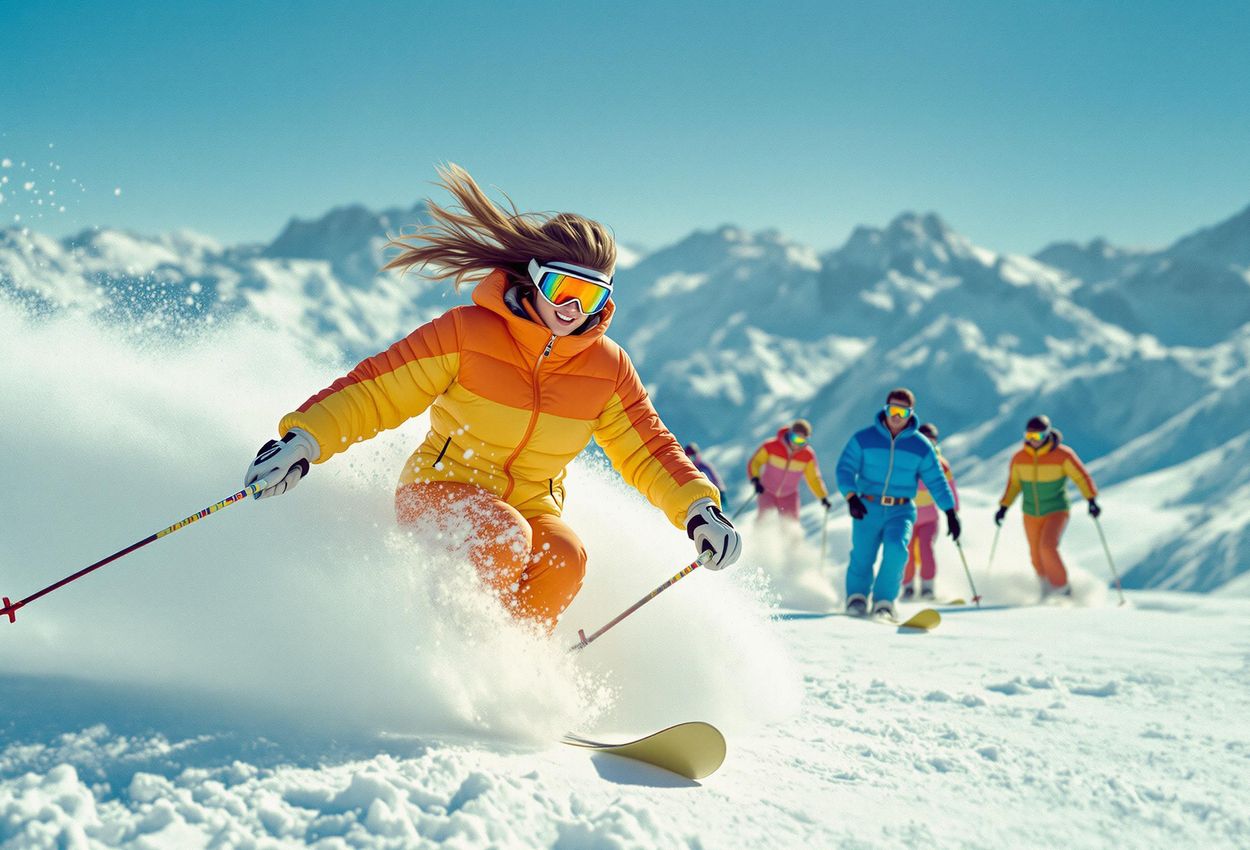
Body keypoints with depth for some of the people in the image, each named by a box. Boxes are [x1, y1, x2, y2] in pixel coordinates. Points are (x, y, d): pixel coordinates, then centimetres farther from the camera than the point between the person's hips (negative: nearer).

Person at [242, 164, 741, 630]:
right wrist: (303, 440, -27)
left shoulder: (607, 368, -2)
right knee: (504, 539, -35)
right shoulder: (468, 333, -14)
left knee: (564, 558, -30)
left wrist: (699, 509, -10)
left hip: (531, 509, 3)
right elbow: (376, 389, -13)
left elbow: (649, 451, 6)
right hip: (439, 492, -3)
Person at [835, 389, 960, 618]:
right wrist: (851, 496, -23)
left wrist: (950, 512, 1)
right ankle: (857, 595, 24)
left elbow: (937, 481, 6)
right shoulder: (863, 438, -1)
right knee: (862, 557, -4)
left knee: (896, 549, -23)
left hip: (901, 511, 0)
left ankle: (884, 601, -9)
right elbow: (845, 468, -6)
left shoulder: (921, 446, 3)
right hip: (867, 509, 0)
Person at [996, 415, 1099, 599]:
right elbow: (1013, 483, 9)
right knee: (1036, 556, 8)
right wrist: (1004, 507, 4)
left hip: (1057, 510, -4)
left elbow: (1082, 477, -9)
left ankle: (1062, 588, -5)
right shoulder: (1019, 458, -4)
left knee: (1048, 546, -22)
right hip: (1031, 514, 4)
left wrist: (1091, 499, -21)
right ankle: (1047, 590, 29)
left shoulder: (1063, 455, -14)